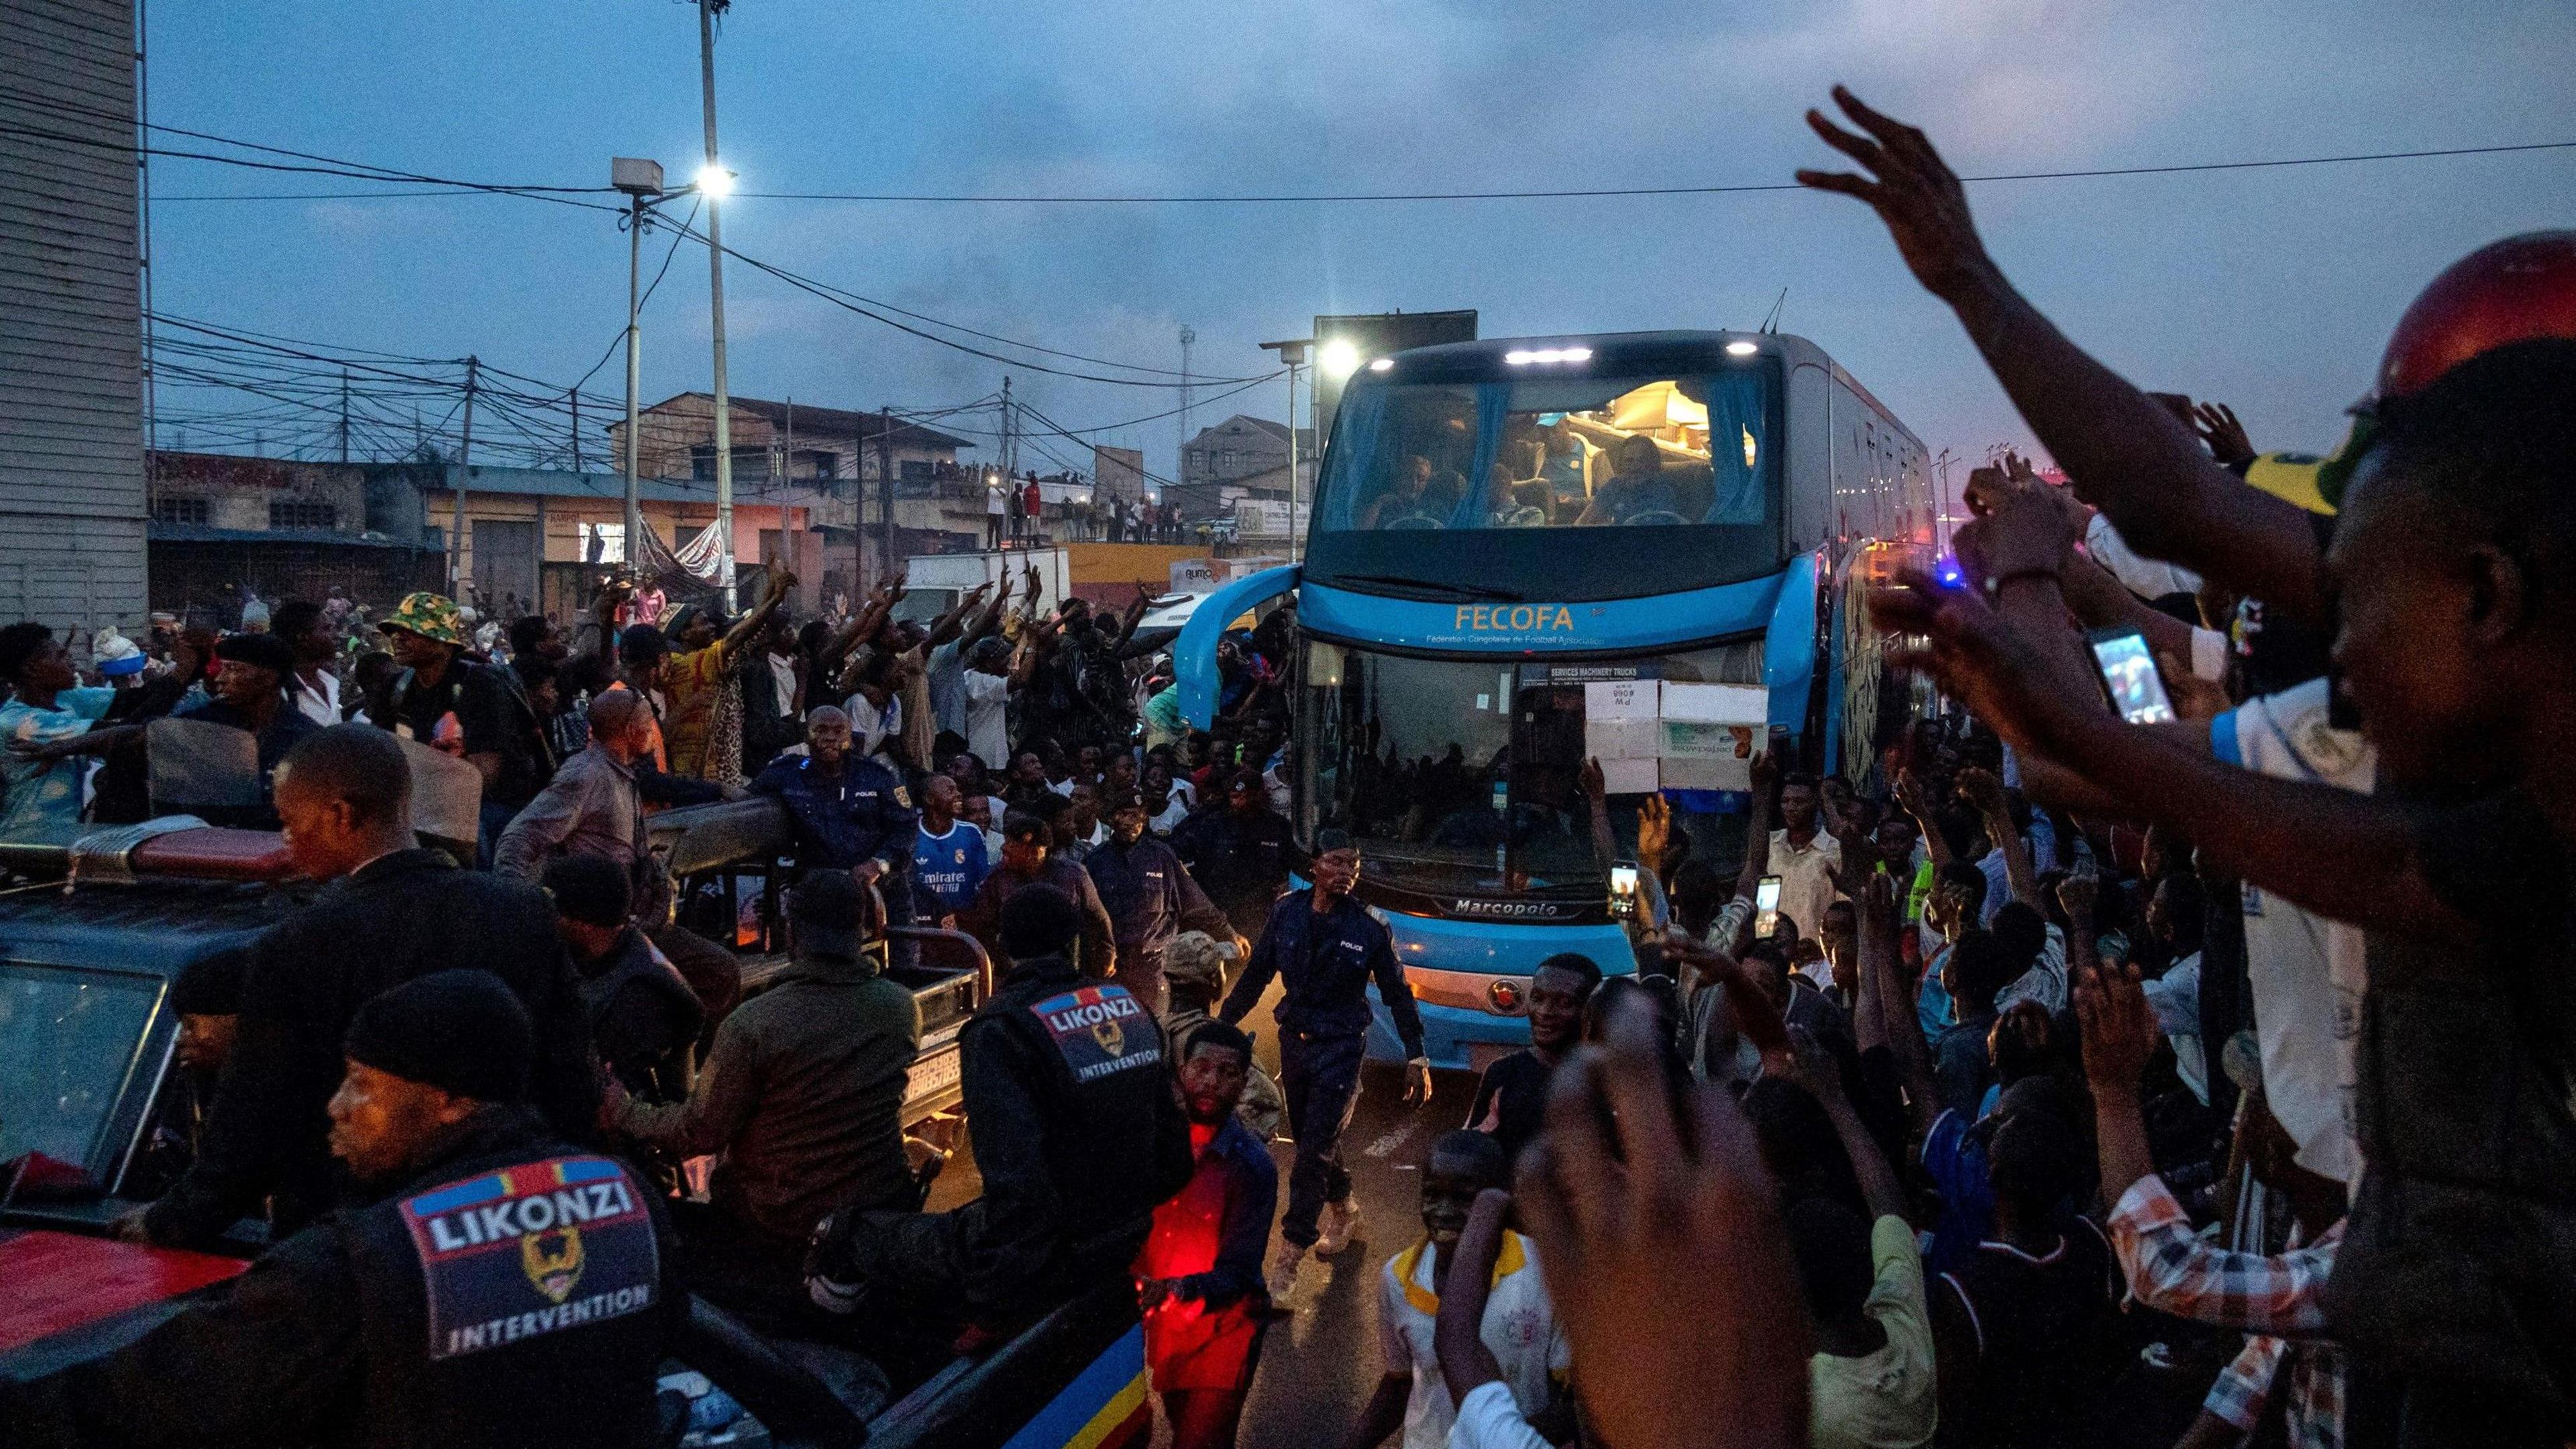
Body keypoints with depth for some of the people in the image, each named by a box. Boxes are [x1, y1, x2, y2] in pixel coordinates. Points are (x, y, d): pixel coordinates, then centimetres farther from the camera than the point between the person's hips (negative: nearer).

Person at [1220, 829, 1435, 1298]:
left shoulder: (1368, 929, -13)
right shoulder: (1286, 912, -5)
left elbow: (1397, 994, -3)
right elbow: (1256, 974, 5)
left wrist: (1416, 1058, -4)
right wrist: (1222, 1024, 6)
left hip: (1340, 1050, -4)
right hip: (1293, 1042, 4)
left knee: (1313, 1153, -6)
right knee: (1313, 1141, 17)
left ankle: (1287, 1262, 1)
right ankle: (1344, 1213, 43)